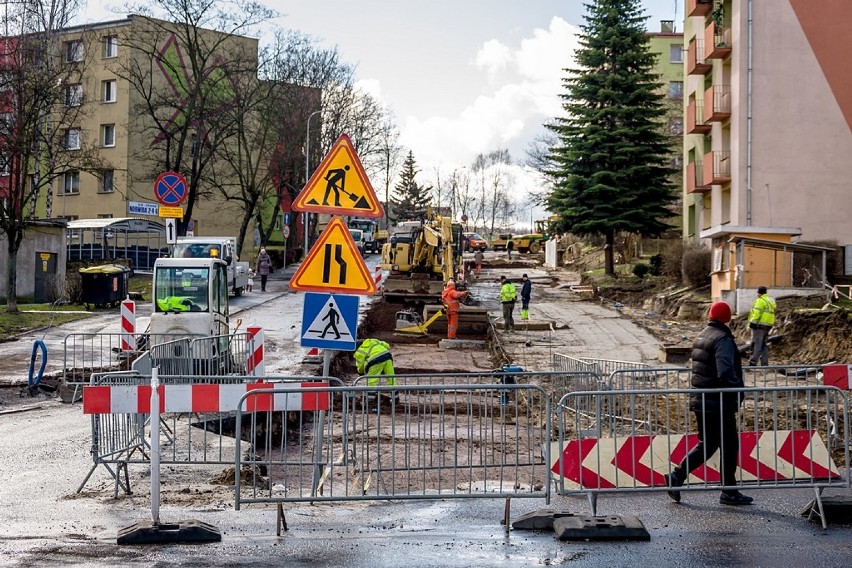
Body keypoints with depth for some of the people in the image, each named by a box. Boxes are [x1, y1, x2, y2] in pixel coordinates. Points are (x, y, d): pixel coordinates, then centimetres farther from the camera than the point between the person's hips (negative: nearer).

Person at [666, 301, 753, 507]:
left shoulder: (701, 336, 13)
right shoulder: (722, 339, -15)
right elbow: (725, 372, -25)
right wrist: (738, 392, -13)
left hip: (700, 401, 9)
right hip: (719, 403, -9)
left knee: (706, 444, 16)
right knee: (729, 445, 3)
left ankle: (676, 476, 6)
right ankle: (729, 492, 8)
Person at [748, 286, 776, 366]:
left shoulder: (760, 301, -11)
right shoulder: (771, 301, 18)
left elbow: (757, 313, -17)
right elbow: (771, 313, 17)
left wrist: (752, 323, -12)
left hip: (759, 324, -9)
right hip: (768, 326, 9)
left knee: (756, 344, -8)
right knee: (763, 345, 14)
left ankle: (753, 362, -9)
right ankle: (764, 363, 14)